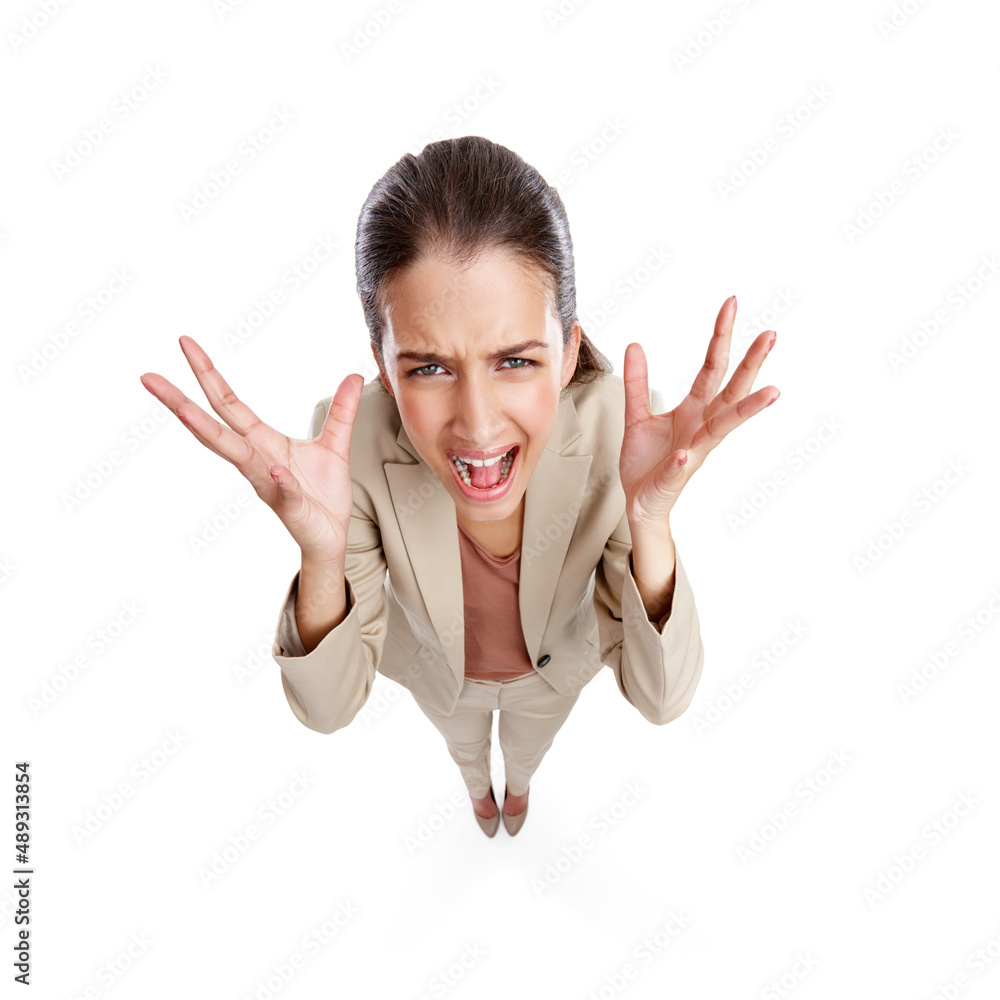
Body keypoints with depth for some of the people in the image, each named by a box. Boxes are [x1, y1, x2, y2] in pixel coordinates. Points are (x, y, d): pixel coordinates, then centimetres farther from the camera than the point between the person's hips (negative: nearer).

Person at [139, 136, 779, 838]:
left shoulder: (615, 426, -39)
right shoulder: (356, 441, -38)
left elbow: (661, 700, -31)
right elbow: (330, 709, -29)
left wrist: (650, 525, -49)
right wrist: (322, 556, -49)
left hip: (554, 670, 1)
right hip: (440, 674, 0)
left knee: (528, 750, 37)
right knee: (463, 744, 37)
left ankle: (519, 782, 75)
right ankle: (478, 783, 75)